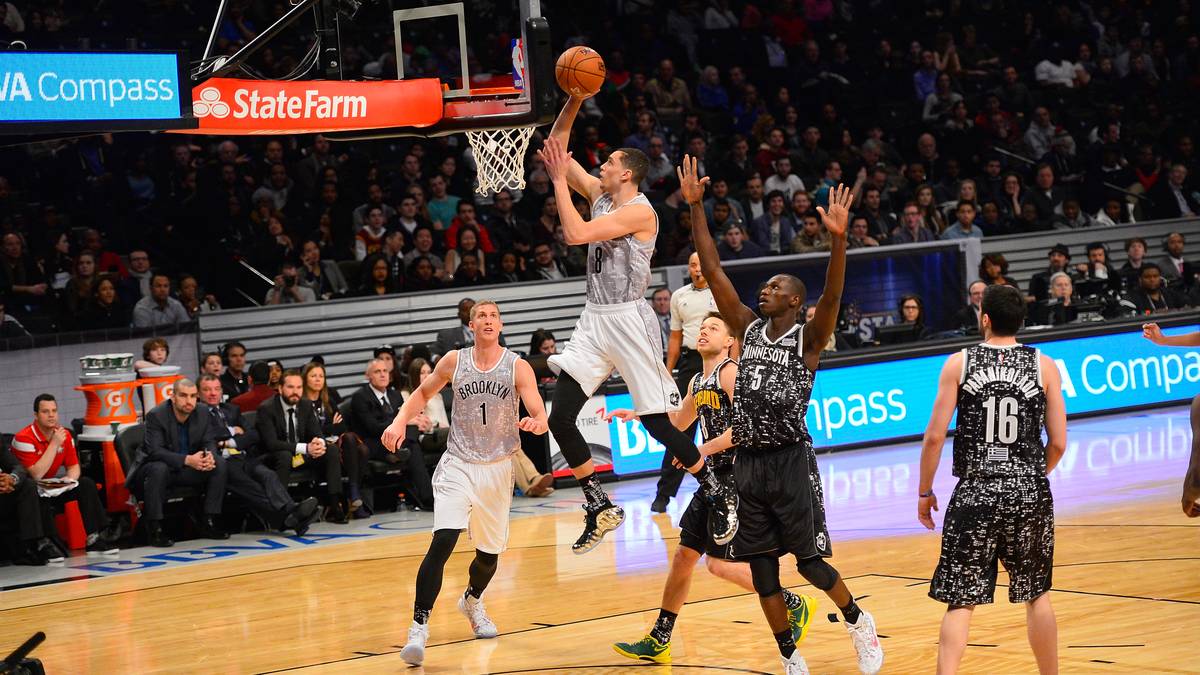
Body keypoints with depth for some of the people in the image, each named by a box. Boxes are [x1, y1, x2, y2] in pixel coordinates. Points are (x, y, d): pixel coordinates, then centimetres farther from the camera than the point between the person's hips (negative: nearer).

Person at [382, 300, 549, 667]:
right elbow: (423, 393, 14)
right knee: (442, 542, -21)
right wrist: (400, 420, -4)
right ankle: (419, 627, -20)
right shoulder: (454, 361, -2)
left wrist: (535, 423, -37)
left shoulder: (518, 367, -5)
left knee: (490, 553, 14)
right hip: (457, 466, -1)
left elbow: (541, 417, -13)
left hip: (497, 469, 1)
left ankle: (472, 601, 48)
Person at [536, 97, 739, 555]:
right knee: (559, 418, -4)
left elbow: (576, 234, -24)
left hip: (628, 321, -8)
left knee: (657, 422, -4)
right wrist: (574, 101, 2)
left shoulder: (639, 211, -14)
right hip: (594, 320, 8)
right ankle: (600, 509, 6)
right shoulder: (600, 194, 11)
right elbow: (556, 148, 14)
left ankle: (719, 495, 14)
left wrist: (559, 179, -16)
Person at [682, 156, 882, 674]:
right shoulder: (749, 330, 10)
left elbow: (831, 297, -22)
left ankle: (858, 621, 24)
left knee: (810, 562, -3)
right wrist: (695, 207, 1)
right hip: (749, 463, 5)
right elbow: (712, 272, 7)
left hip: (791, 462, -5)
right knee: (762, 569, 6)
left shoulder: (808, 339, -3)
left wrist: (838, 239, -36)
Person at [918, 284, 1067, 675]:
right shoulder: (1044, 366, 1)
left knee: (961, 601, 2)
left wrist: (925, 492, 8)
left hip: (975, 495, -1)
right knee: (1036, 595, 19)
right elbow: (1058, 443, 1)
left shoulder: (959, 364, -1)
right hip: (1031, 496, 1)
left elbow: (935, 436, -4)